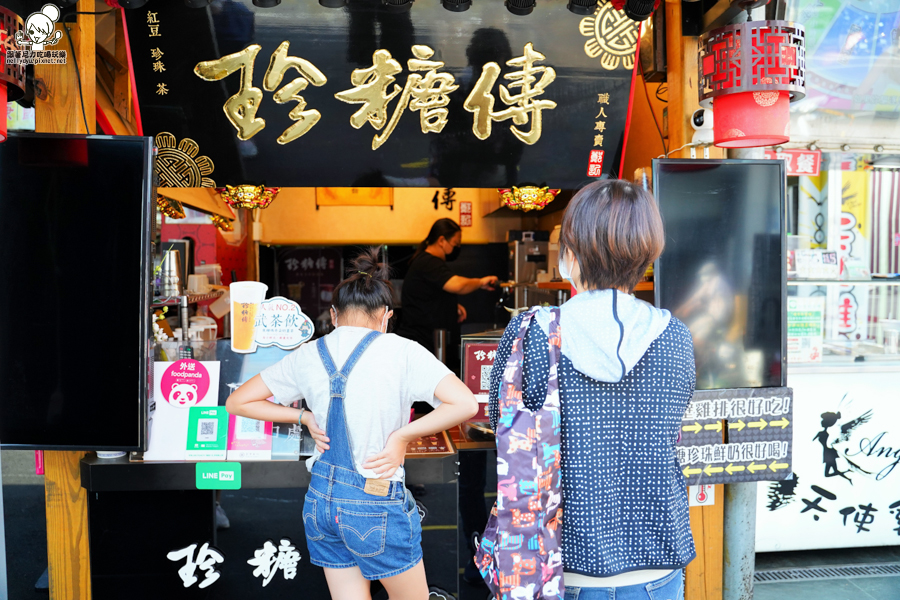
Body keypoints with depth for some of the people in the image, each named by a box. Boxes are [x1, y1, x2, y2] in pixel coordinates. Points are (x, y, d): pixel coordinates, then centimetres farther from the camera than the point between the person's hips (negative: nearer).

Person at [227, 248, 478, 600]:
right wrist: (401, 436, -13)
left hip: (320, 500, 5)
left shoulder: (307, 355, -1)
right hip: (376, 505, -5)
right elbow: (465, 404, -22)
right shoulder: (400, 351, -14)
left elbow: (237, 402, 8)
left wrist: (305, 418, 4)